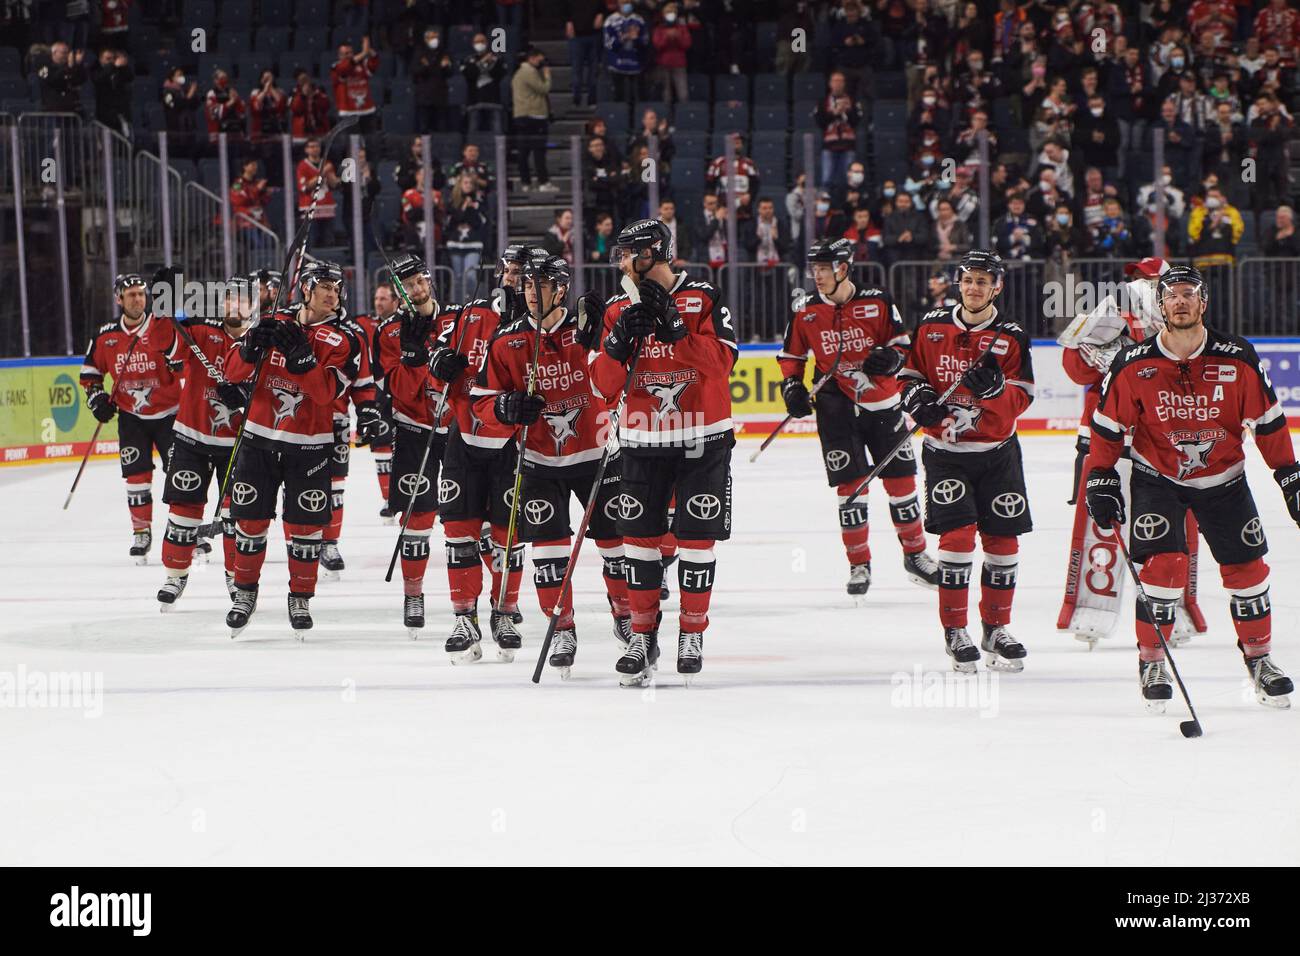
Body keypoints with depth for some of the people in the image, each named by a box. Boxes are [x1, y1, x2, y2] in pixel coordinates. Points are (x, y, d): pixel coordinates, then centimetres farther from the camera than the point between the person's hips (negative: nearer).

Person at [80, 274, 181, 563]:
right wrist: (96, 396, -1)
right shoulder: (105, 337, -1)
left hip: (168, 413, -2)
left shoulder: (165, 328, -12)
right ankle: (141, 532, 12)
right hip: (131, 416, 2)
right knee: (136, 472, 0)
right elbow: (90, 371, 13)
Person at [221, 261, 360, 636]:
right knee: (250, 520, 6)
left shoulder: (340, 339, -4)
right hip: (259, 438, 2)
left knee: (304, 524, 2)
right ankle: (245, 592, 23)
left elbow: (327, 391, -17)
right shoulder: (273, 323, 3)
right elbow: (233, 371, 1)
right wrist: (253, 346, -18)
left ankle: (300, 598, 17)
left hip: (309, 446, -2)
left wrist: (300, 355, -28)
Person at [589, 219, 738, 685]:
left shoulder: (704, 298, -5)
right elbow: (604, 386, 0)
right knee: (639, 536, 1)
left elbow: (721, 361, -18)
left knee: (696, 537, -1)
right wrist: (617, 345, -18)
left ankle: (692, 634, 11)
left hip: (703, 438, -3)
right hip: (643, 441, 3)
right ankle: (643, 637, 11)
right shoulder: (620, 310, 5)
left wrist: (673, 329, -26)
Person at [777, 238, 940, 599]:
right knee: (850, 484, -4)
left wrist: (890, 357, -19)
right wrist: (792, 386, -4)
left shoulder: (877, 302, -5)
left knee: (900, 478, 6)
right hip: (836, 407, 0)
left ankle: (915, 555, 21)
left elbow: (902, 341, 2)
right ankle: (859, 565, 6)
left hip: (882, 402, 0)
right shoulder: (805, 312, -1)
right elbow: (790, 355, 11)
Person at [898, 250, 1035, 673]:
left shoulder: (1011, 337, -3)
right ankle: (954, 630, -1)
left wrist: (995, 387, -30)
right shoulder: (932, 327, 1)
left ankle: (996, 627, 19)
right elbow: (910, 373, 11)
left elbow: (1021, 399, -10)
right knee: (957, 535, -11)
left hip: (996, 452, 1)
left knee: (1002, 539, 3)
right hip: (945, 452, -1)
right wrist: (919, 398, -10)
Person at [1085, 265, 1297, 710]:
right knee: (1164, 564, -16)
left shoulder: (1238, 359, -12)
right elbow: (1108, 426, -4)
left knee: (1246, 568, 2)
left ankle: (1259, 657, 22)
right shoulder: (1134, 365, -14)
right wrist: (1101, 480, -7)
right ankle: (1151, 662, -1)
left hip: (1223, 477, 2)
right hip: (1157, 477, -2)